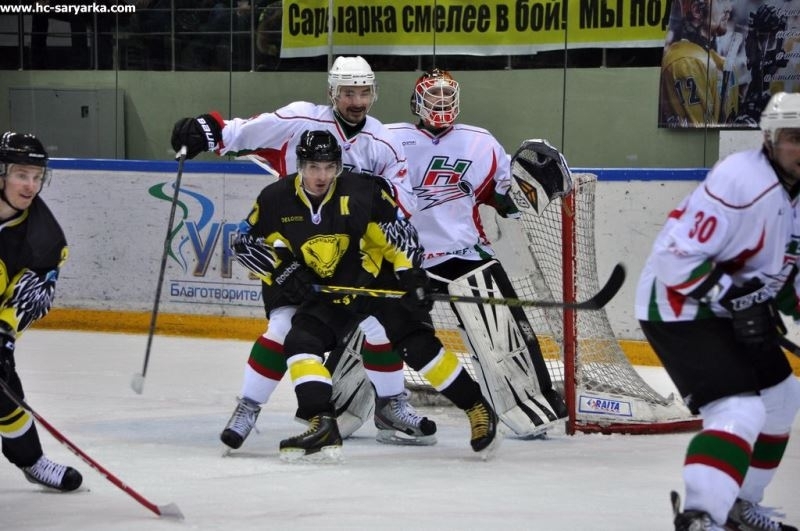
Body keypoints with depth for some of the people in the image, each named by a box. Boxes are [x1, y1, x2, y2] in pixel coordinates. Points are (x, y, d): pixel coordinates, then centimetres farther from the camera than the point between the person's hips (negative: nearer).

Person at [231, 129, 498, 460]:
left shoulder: (362, 191, -19)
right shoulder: (277, 200, -12)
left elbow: (398, 232, -11)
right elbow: (245, 244, -2)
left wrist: (412, 277, -17)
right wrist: (281, 270, -14)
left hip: (379, 280, -3)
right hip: (325, 292, 3)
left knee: (417, 344, -12)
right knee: (301, 343, -18)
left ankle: (476, 407, 0)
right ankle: (323, 428, -22)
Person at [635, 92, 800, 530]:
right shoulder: (741, 181, -26)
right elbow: (676, 256, -29)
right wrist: (735, 298, -29)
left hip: (732, 308, 11)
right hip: (678, 309, -10)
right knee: (740, 410, -23)